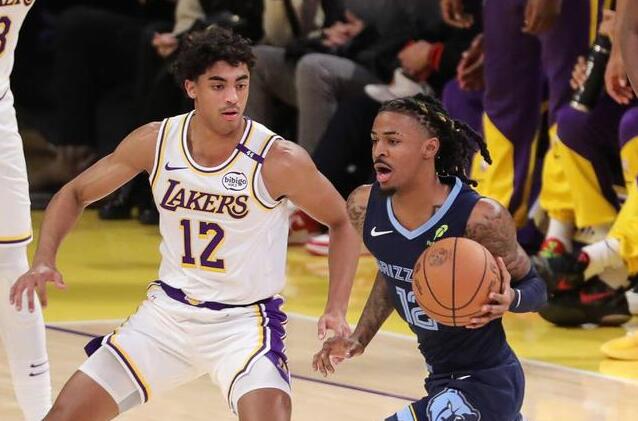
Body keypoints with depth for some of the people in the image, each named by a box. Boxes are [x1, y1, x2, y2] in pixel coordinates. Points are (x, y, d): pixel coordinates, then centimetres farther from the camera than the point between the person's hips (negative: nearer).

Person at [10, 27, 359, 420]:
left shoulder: (279, 160, -19)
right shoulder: (155, 142, -9)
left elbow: (344, 222, -4)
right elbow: (75, 194, 5)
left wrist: (337, 310, -16)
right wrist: (44, 261, -12)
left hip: (245, 320, -4)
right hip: (169, 310, 4)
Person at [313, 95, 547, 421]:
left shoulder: (481, 219, -26)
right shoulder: (364, 208, -9)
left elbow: (534, 286, -11)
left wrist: (511, 300, -33)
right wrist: (360, 338, 5)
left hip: (485, 384, -8)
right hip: (442, 381, 8)